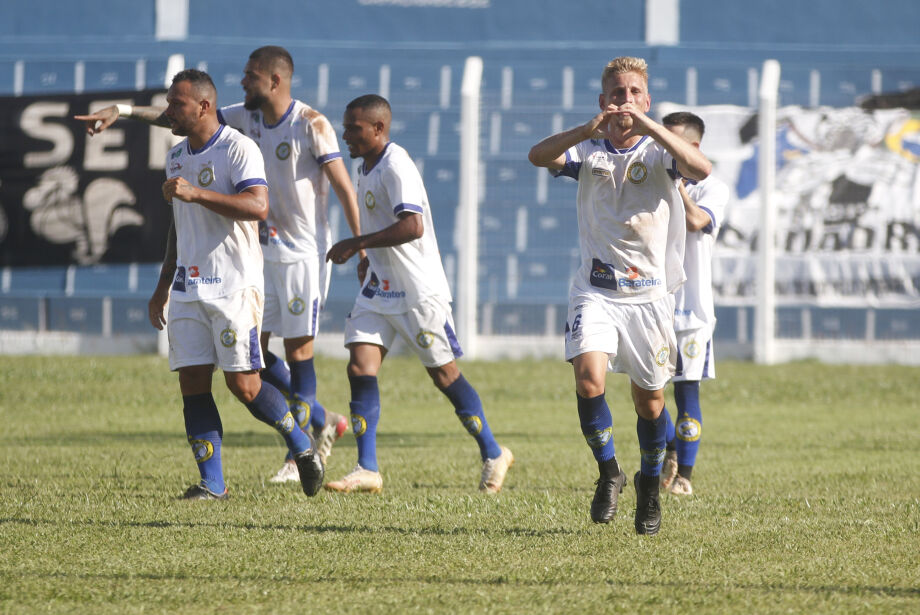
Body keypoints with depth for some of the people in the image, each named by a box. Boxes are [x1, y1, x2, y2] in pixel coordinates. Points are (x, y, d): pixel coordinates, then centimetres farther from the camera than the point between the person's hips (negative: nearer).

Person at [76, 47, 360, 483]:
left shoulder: (311, 125, -13)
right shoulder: (246, 117, 6)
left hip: (303, 254, -7)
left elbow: (344, 187, -11)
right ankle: (323, 423, 19)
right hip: (263, 251, 7)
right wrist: (123, 111, -1)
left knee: (298, 349, -4)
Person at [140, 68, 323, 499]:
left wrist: (196, 193, -30)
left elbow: (258, 206, -24)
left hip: (234, 285, -7)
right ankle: (212, 483, 1)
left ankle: (303, 447, 13)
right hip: (188, 287, 7)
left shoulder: (238, 149, -10)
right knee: (192, 383, -1)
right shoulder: (177, 157, 16)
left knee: (243, 383, -9)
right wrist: (163, 287, 27)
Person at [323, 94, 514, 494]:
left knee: (443, 373, 2)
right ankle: (367, 470, -8)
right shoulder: (365, 168, 11)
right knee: (360, 367, -6)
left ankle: (493, 454, 18)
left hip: (418, 291, -9)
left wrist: (357, 244, -26)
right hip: (378, 288, 9)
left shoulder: (396, 167, -19)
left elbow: (412, 227, -30)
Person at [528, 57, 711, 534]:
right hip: (596, 289, 0)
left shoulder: (659, 151, 0)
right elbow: (538, 156, -15)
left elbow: (701, 168, -21)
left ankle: (649, 485, 31)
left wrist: (648, 127, -28)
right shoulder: (588, 151, 3)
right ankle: (609, 472, 1)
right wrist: (590, 128, -28)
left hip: (649, 292, 0)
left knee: (650, 397, 8)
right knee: (588, 378, -20)